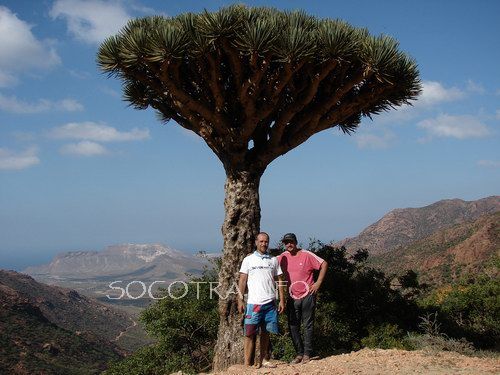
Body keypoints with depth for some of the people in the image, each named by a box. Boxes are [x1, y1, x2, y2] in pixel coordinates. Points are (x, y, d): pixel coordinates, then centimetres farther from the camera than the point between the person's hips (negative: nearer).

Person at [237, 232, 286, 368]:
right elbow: (242, 281, 3)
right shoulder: (248, 259, 4)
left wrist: (282, 300, 6)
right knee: (250, 333, -2)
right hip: (254, 303, -3)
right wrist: (240, 300, -3)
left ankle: (263, 360, 18)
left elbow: (279, 280, 12)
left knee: (266, 332, 8)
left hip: (270, 302, 3)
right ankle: (247, 364, 1)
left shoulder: (274, 260, 11)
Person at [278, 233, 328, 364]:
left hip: (307, 296, -4)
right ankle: (299, 353, 16)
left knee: (308, 325, 1)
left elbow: (324, 264, -5)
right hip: (292, 297, 5)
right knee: (293, 326, 6)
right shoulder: (283, 257, 5)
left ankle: (307, 354, 6)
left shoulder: (306, 255, -7)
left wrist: (318, 282, -7)